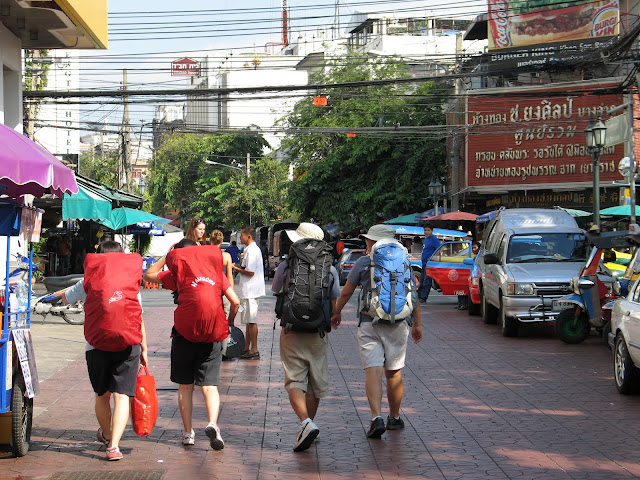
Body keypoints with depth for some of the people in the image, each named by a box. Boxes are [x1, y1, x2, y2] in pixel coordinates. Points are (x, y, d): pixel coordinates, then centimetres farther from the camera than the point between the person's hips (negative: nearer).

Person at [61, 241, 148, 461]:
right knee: (121, 395, -5)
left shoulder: (88, 282, 8)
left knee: (102, 395, 19)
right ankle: (114, 445, -18)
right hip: (128, 345, -1)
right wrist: (144, 350, 13)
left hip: (97, 345, 1)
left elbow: (65, 299, 25)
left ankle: (106, 434, 41)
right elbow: (139, 318, 7)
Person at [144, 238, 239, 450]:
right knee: (210, 385, 2)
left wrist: (166, 257, 16)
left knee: (185, 386, 11)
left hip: (185, 333, -1)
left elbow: (148, 275, 13)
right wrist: (228, 323, 21)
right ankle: (212, 423, -22)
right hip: (212, 335, 1)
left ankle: (188, 432, 11)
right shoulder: (216, 270, 10)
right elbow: (235, 301, 5)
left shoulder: (178, 273, 4)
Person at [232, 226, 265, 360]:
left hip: (250, 292, -11)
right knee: (248, 321, 15)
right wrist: (239, 267, 12)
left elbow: (250, 272, -21)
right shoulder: (252, 249, 16)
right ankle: (247, 348, 21)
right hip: (248, 291, 11)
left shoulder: (252, 250, -17)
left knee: (251, 321, -7)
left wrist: (236, 268, -9)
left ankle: (254, 350, -4)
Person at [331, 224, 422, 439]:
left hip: (370, 324, -3)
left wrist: (336, 312, 21)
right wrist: (416, 324, 20)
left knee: (373, 371, -7)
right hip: (398, 324, 3)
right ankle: (394, 418, 22)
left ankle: (377, 417, -22)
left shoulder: (364, 262, -1)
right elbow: (414, 295, 10)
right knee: (394, 373, 13)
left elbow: (346, 292, 4)